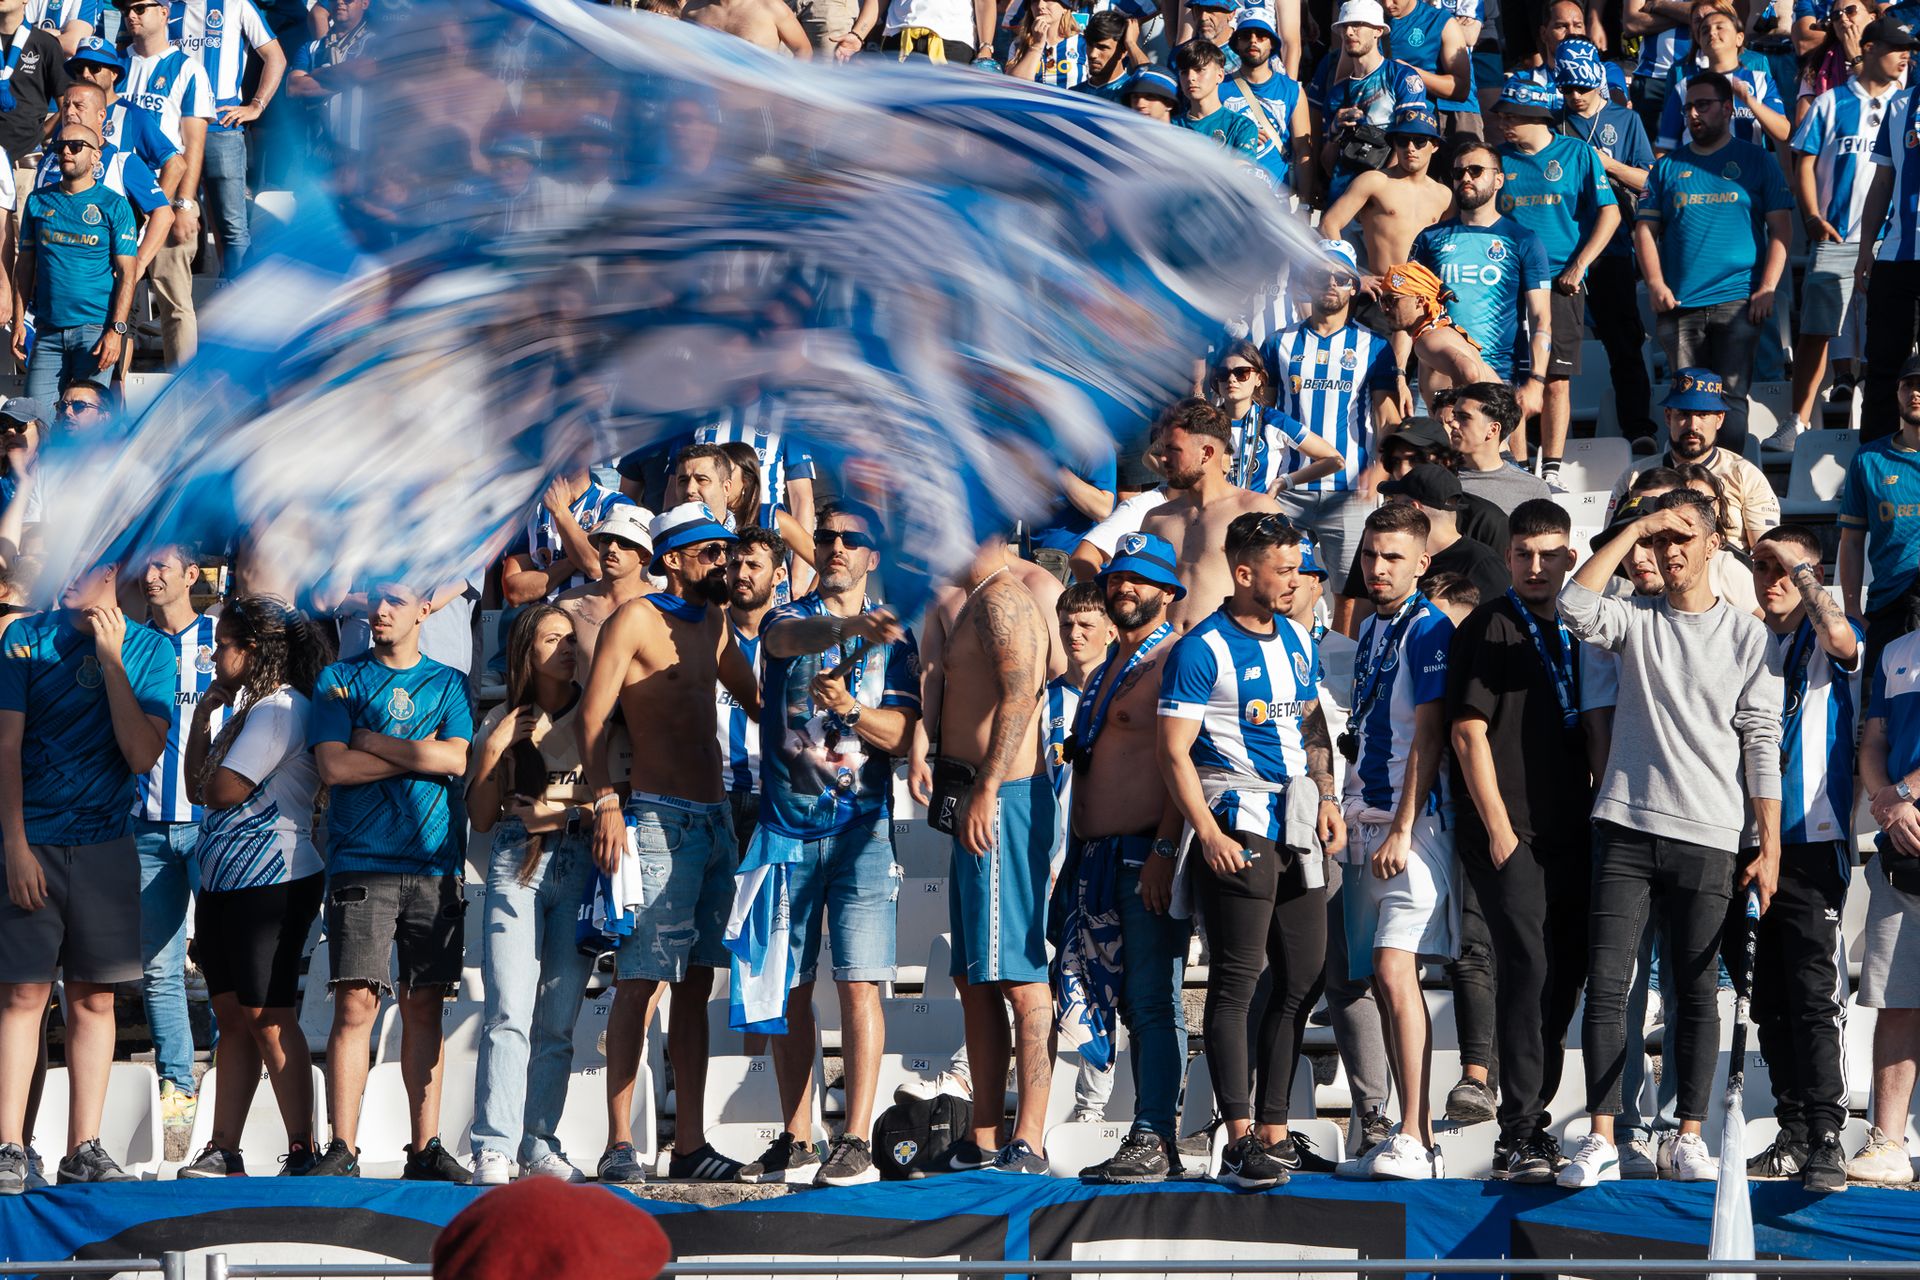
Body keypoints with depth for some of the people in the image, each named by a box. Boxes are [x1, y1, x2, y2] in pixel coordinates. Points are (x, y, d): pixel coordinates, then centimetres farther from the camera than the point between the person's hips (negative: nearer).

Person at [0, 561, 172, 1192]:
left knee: (93, 998, 3)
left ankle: (84, 1150, 8)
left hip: (105, 845, 1)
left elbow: (143, 754, -7)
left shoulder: (147, 648, 3)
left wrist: (110, 659, -11)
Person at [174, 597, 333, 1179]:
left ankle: (302, 1152, -9)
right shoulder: (246, 708, 19)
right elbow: (197, 790, 19)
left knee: (267, 1016, -10)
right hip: (225, 884, 10)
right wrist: (204, 717, 13)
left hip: (272, 883, -10)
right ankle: (222, 1152, 9)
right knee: (232, 1016, 8)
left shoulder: (278, 709, -13)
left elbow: (221, 790, -18)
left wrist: (220, 741, 1)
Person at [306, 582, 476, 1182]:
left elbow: (457, 758, -3)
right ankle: (342, 1151, -10)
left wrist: (371, 742, -3)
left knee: (424, 1007, 3)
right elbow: (333, 766, -3)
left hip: (434, 864, 2)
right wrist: (417, 753, -3)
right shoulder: (339, 679, 10)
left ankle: (426, 1147, 6)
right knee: (356, 1003, -10)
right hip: (360, 863, -2)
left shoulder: (449, 683, 14)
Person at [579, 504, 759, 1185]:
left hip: (714, 821, 8)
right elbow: (593, 716, -11)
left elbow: (755, 696, 30)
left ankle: (691, 1145, 8)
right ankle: (619, 1144, -10)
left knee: (696, 985, 7)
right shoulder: (634, 619, -5)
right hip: (657, 817, -8)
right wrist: (606, 803, -19)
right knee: (640, 981, -10)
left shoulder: (713, 625, 17)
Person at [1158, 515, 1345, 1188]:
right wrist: (1209, 835, -19)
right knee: (1236, 980, -8)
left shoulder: (1298, 639, 15)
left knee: (1302, 980, 7)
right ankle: (1240, 1139, -9)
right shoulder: (1202, 650, -7)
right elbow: (1174, 752, -10)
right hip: (1238, 827, -8)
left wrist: (1326, 798, 10)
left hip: (1299, 829, 8)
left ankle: (1273, 1131, 14)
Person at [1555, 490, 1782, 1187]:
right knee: (1606, 984, -6)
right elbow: (1575, 605, -12)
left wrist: (1770, 846, -1)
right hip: (1626, 828, 1)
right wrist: (1634, 528, -7)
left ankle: (1689, 1137, 9)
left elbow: (1762, 744, 4)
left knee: (1697, 991, 3)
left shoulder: (1746, 634, 7)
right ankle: (1601, 1141, -6)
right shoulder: (1635, 620, 10)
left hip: (1708, 839, -1)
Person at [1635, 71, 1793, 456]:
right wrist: (1655, 284, -4)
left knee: (1732, 396, -7)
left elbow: (1781, 228, 4)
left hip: (1738, 302, -2)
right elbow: (1645, 229, 12)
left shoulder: (1756, 161, 8)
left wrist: (1767, 288, -7)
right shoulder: (1669, 166, 15)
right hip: (1678, 305, 2)